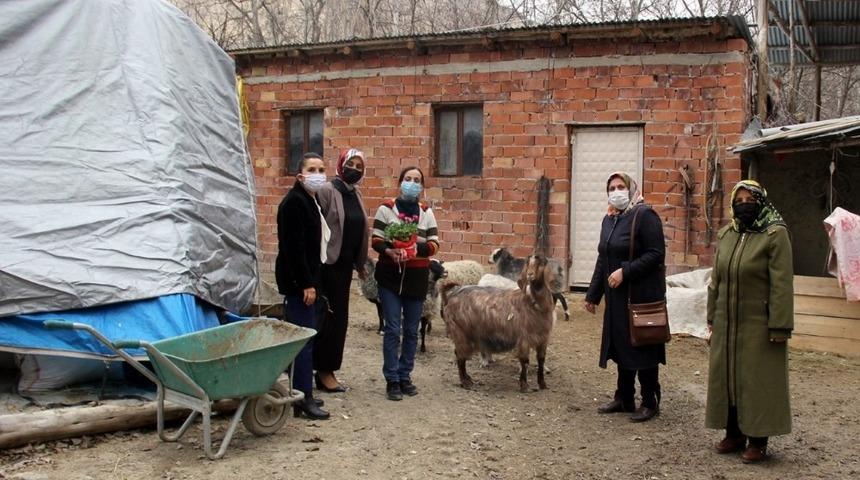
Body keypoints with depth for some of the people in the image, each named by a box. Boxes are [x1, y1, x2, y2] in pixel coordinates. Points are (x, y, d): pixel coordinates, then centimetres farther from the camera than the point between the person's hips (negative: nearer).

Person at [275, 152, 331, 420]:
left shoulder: (310, 201, 16)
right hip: (297, 282, -10)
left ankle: (302, 394, 21)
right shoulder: (294, 202, -14)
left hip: (306, 280, 10)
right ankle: (303, 400, -2)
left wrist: (311, 281, 15)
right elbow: (293, 247, -21)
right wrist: (306, 284, -21)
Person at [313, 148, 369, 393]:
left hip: (346, 264, 8)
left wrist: (360, 263, 17)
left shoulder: (355, 194, 12)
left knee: (338, 315, 11)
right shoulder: (327, 191, -11)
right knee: (332, 315, -4)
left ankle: (326, 369, 21)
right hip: (330, 262, -8)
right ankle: (324, 371, 7)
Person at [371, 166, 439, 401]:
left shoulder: (426, 212, 7)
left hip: (416, 277, 3)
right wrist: (389, 251, -24)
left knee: (411, 330, 8)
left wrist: (416, 249, -19)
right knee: (392, 329, -3)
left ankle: (405, 376, 20)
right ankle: (392, 380, 4)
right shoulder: (386, 209, -1)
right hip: (390, 275, -3)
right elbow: (375, 240, -4)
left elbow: (434, 244, 1)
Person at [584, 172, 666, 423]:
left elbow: (656, 254, -16)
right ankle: (624, 398, 26)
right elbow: (603, 259, 20)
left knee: (642, 348, 1)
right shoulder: (609, 219, 14)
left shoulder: (644, 215, -10)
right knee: (621, 346, 14)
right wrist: (593, 294, 20)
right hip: (617, 297, 7)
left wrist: (625, 272, -22)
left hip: (642, 296, -7)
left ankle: (650, 402, 13)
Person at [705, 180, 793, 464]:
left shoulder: (776, 235, -11)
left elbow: (782, 285, -14)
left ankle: (758, 441, 13)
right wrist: (712, 318, 12)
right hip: (727, 325, 6)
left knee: (758, 380, 2)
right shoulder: (726, 235, 8)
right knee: (725, 377, 11)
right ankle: (734, 434, 24)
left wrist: (779, 328, -17)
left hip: (758, 326, -6)